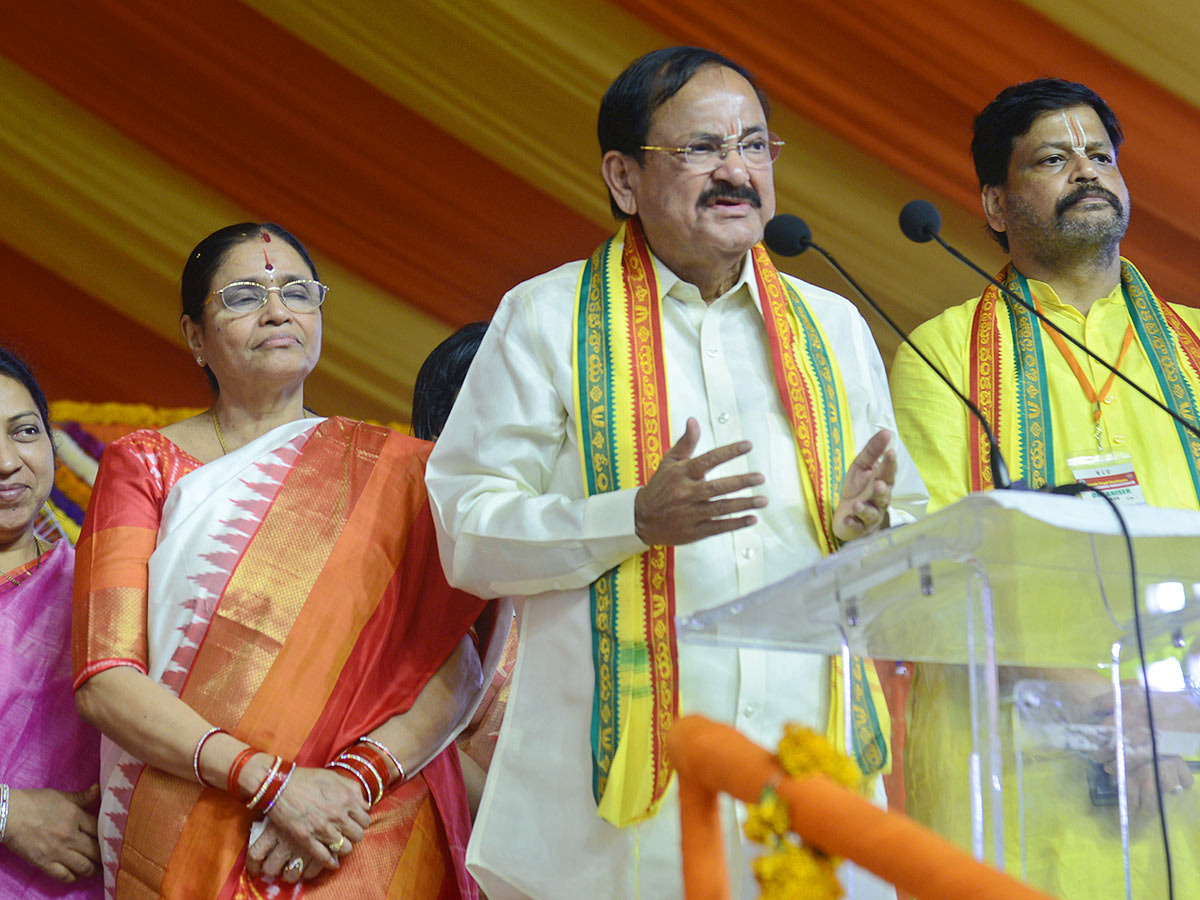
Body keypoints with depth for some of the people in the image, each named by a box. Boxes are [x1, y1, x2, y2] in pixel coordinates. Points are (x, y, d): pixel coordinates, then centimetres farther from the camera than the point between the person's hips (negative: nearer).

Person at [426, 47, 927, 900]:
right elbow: (468, 532, -4)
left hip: (812, 761, 3)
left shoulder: (832, 327, 15)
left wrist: (872, 528, -7)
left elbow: (915, 525, 16)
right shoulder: (547, 318, 2)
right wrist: (637, 517, -18)